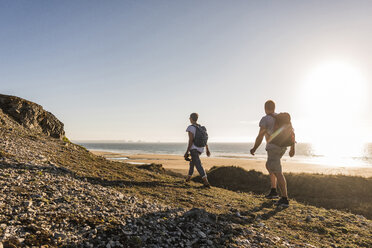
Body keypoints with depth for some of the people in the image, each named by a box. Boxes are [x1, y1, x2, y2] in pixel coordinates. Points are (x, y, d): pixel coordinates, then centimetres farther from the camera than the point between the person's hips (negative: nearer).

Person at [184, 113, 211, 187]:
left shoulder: (190, 128, -13)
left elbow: (191, 140, -20)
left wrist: (187, 152, -17)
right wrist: (207, 150, 17)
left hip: (194, 148, -8)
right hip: (201, 149, 8)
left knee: (198, 165, -11)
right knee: (192, 161, 28)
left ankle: (206, 182, -22)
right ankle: (188, 177, 38)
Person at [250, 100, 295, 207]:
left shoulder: (265, 119, -10)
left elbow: (260, 137, -13)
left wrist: (254, 149, 2)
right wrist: (292, 148, 16)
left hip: (273, 147, -8)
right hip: (282, 147, 8)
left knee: (278, 173, -7)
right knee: (269, 166, 25)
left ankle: (285, 199, -8)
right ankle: (273, 191, 25)